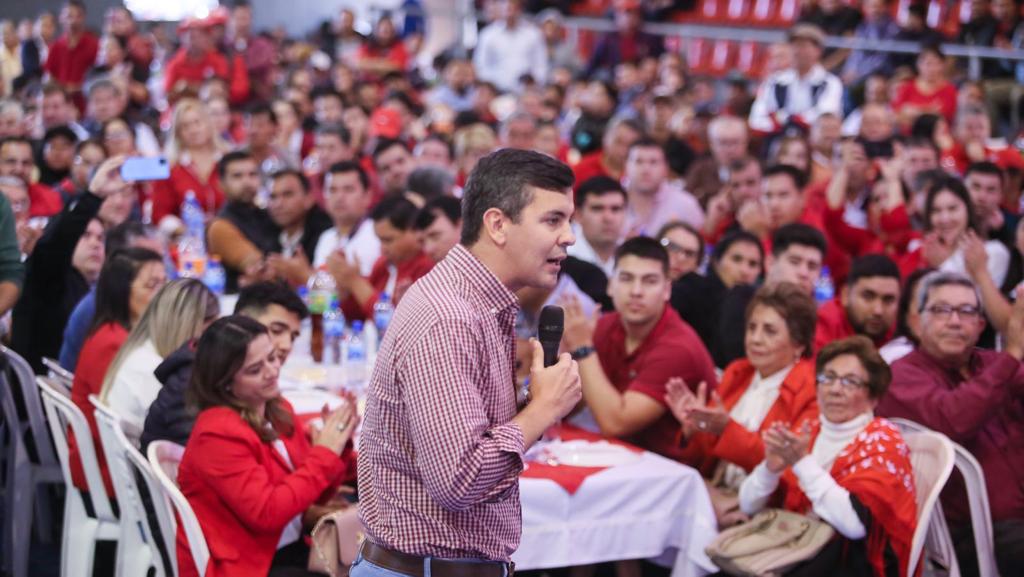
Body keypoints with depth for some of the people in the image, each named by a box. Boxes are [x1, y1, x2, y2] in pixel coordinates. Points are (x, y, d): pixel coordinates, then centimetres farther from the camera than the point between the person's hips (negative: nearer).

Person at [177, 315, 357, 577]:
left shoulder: (278, 409, 6)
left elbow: (316, 494, 11)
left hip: (291, 548, 8)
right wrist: (324, 453, -18)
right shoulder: (219, 433, -17)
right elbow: (267, 512, -23)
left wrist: (337, 446, -7)